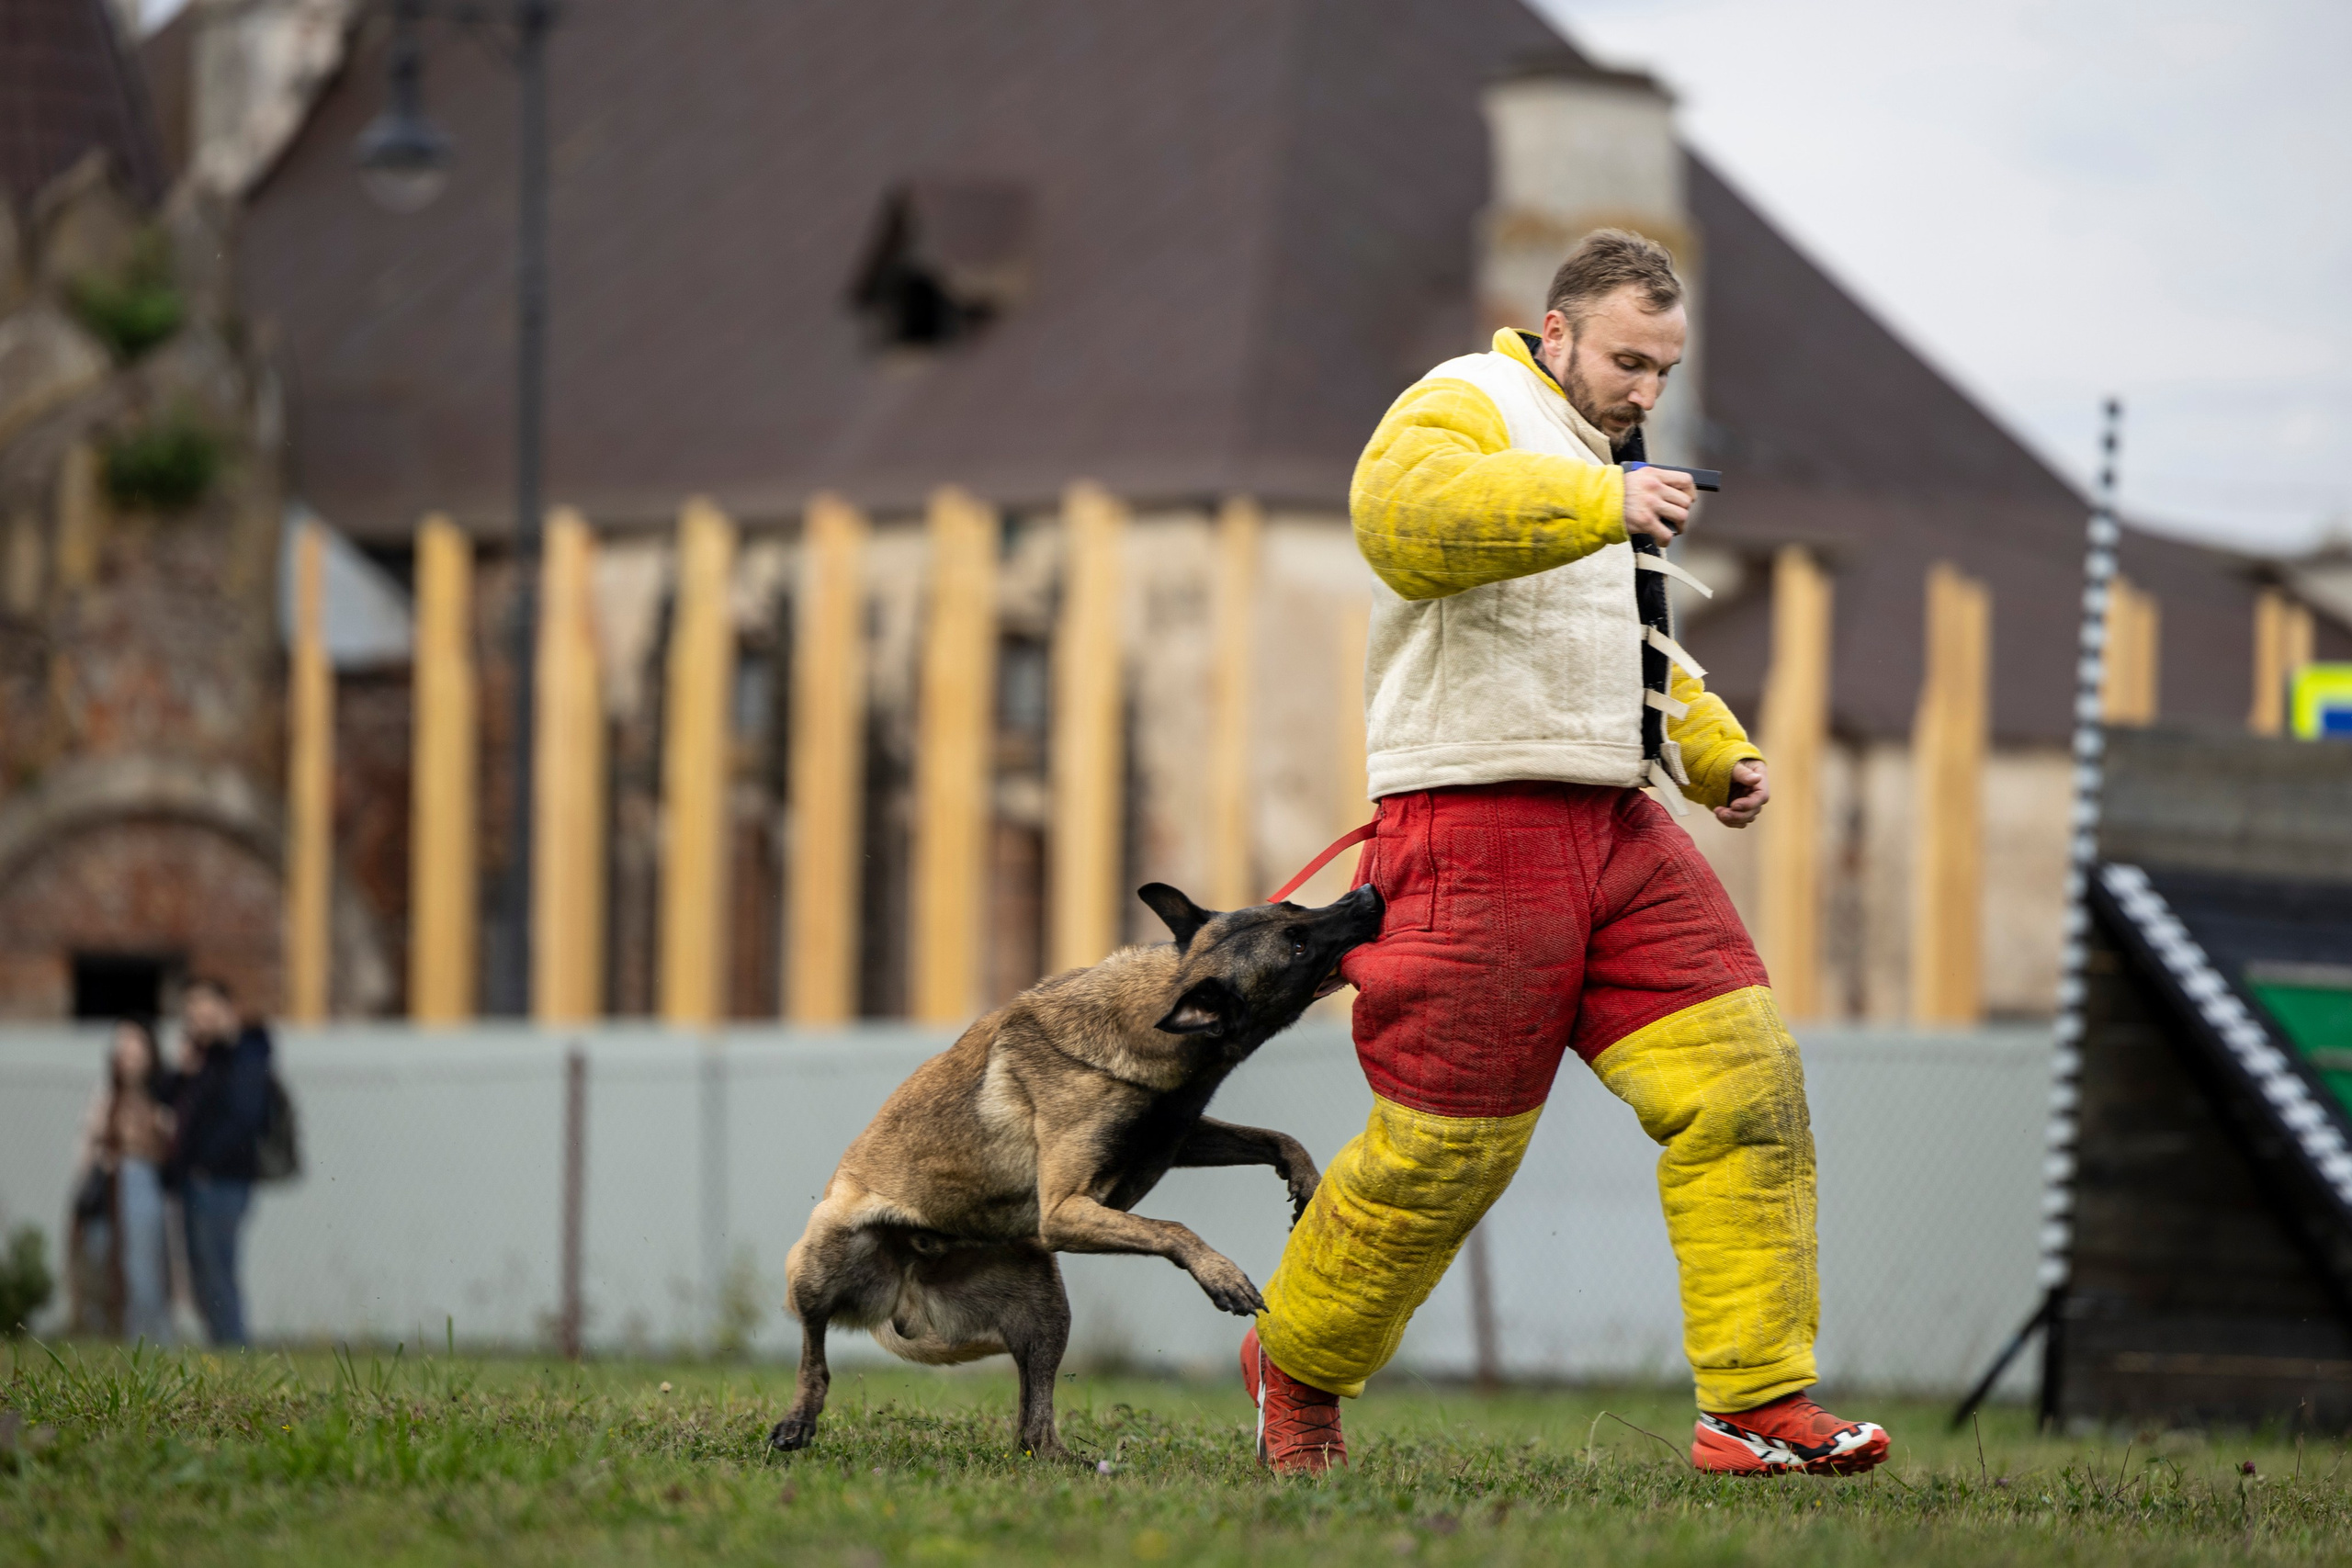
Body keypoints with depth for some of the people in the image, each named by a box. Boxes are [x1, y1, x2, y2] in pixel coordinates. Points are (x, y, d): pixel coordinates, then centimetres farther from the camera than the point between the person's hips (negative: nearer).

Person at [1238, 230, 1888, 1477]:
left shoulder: (1605, 463, 25)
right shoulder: (1466, 410, -4)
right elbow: (1402, 512, -29)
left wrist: (1718, 754, 21)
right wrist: (1602, 506, -36)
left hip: (1615, 834, 8)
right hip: (1475, 828, -8)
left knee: (1743, 1082, -6)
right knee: (1446, 1147, -3)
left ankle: (1756, 1404, -6)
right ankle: (1293, 1364, 21)